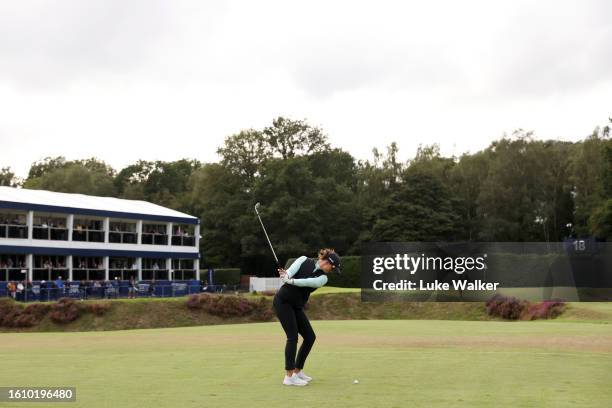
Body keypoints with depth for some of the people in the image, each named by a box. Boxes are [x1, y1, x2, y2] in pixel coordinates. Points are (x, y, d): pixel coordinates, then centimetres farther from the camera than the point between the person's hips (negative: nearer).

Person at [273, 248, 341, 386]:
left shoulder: (322, 278, 2)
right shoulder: (304, 260, -3)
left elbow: (308, 282, -17)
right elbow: (289, 273, -16)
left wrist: (290, 280, -32)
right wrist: (285, 275, -39)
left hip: (297, 306, 6)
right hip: (282, 301, -6)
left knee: (310, 337, 3)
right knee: (293, 336, -14)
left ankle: (297, 371, 16)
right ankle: (289, 376, -13)